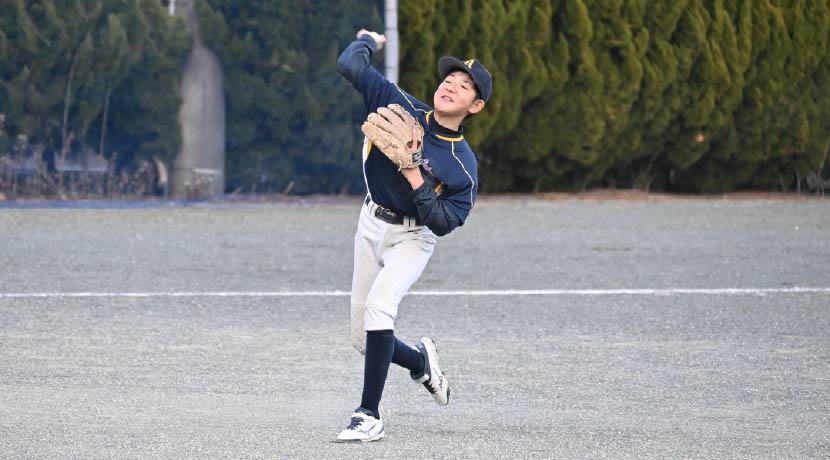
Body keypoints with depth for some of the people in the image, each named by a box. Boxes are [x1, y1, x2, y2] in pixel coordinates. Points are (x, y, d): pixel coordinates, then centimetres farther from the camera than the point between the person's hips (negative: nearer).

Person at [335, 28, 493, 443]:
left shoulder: (463, 166, -18)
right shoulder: (401, 107, -12)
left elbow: (444, 223, -20)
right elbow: (350, 66, -13)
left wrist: (416, 180, -27)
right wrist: (369, 41, 4)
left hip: (413, 236, -4)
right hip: (372, 225, 4)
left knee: (378, 305, -31)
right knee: (365, 340, 7)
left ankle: (369, 416, -25)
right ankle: (420, 360, 41)